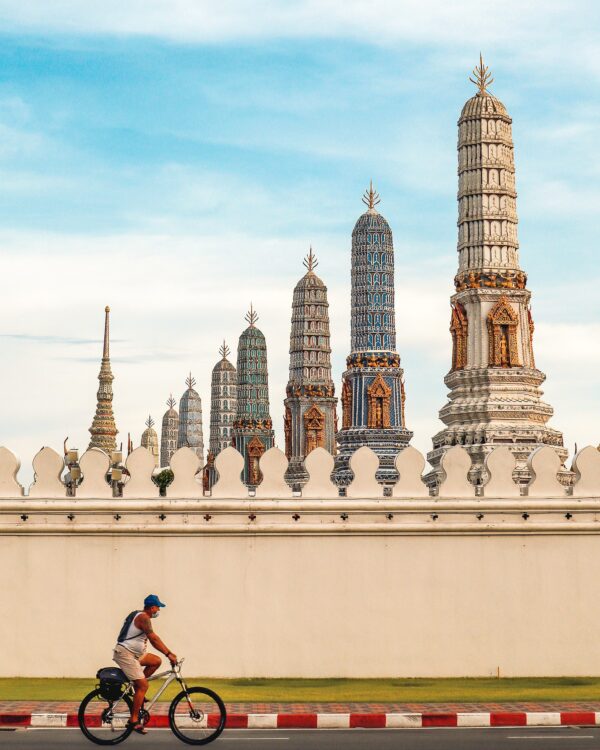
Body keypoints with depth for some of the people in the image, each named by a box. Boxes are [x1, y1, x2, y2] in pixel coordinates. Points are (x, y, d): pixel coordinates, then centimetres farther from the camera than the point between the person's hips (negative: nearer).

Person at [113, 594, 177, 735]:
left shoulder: (139, 616, 15)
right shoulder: (143, 618, -16)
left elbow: (152, 640, 18)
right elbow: (154, 639, -22)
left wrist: (168, 653, 15)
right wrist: (168, 654, -20)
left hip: (133, 654, 10)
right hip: (125, 654, -10)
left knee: (156, 661, 9)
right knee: (143, 686, -10)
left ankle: (137, 688, 11)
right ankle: (134, 720, -7)